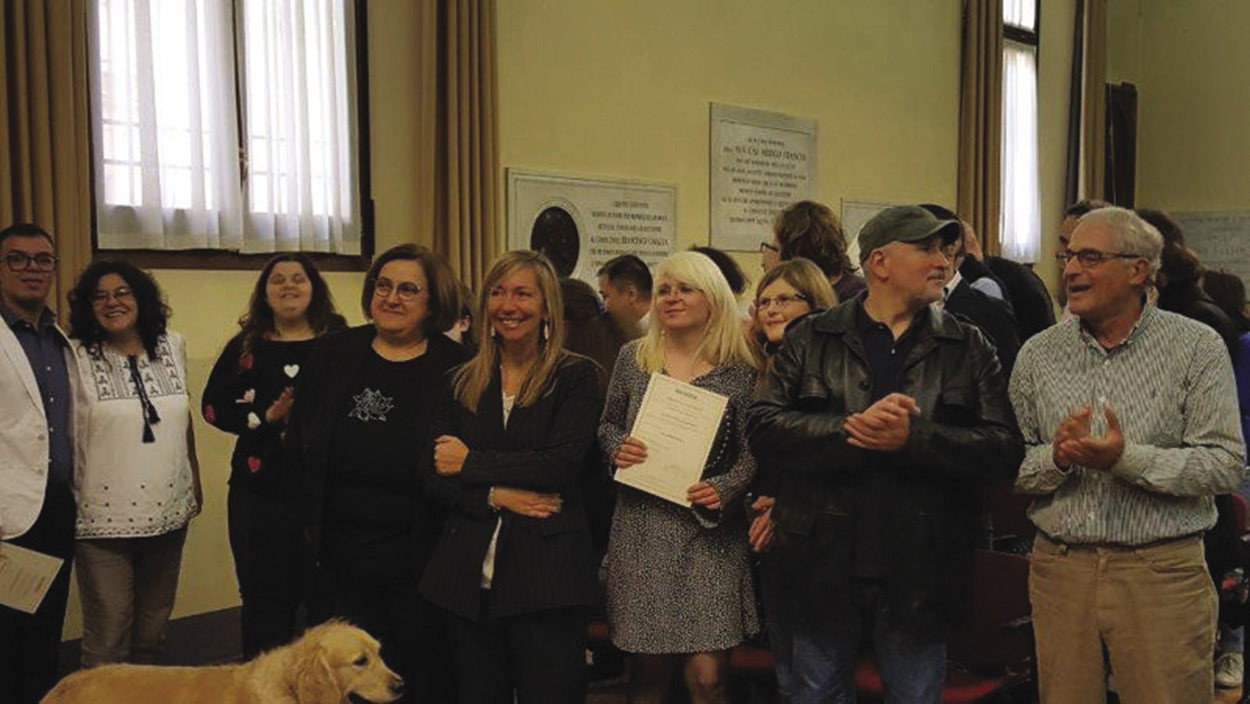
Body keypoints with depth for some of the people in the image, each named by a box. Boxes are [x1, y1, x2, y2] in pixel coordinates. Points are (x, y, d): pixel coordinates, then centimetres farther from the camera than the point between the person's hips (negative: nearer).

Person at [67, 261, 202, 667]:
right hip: (104, 518, -4)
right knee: (108, 639, -1)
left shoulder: (173, 347, 7)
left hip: (168, 511, 4)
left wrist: (196, 481, 19)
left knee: (153, 631, 15)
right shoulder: (76, 356, -5)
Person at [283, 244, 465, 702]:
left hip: (419, 557, -3)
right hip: (338, 557, 4)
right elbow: (297, 444, 10)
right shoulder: (333, 355, 5)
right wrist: (305, 518, 6)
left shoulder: (455, 368, -7)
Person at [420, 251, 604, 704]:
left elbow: (563, 463, -13)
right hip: (470, 572, 4)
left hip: (548, 572, -4)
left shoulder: (576, 377, 0)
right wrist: (496, 495, -12)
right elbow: (434, 473, 4)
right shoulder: (462, 383, 11)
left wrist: (471, 462, -7)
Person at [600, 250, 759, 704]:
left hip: (709, 533, -2)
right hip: (642, 529, 2)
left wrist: (724, 489, -17)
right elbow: (607, 425, 15)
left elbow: (752, 453, 1)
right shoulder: (633, 358, 6)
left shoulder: (739, 372, -2)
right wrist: (618, 448, -6)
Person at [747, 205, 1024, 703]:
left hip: (920, 577, 0)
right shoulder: (811, 340, 3)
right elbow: (762, 425, -8)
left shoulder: (970, 348, 4)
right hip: (824, 566, 0)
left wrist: (913, 438, -21)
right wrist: (852, 429, -22)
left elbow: (1005, 448, -6)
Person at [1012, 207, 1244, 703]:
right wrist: (1056, 458, -16)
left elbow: (1226, 465, -9)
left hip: (1162, 573, -2)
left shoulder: (1196, 347, -2)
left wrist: (1128, 459, -21)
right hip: (1059, 569, 3)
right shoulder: (1038, 354, 6)